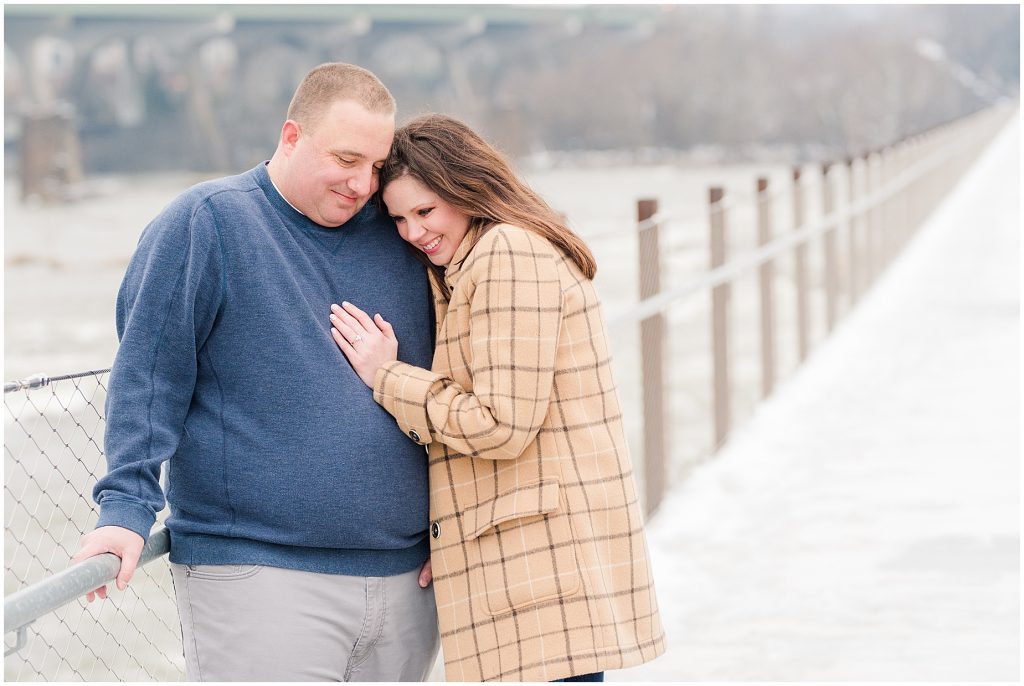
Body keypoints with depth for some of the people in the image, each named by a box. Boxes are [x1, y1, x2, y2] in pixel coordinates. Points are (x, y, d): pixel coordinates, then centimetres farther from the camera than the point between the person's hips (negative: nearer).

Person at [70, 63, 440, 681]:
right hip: (258, 577, -6)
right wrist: (128, 507, -16)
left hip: (405, 578, 6)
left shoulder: (398, 237, 12)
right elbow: (148, 376, -8)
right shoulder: (207, 221, -4)